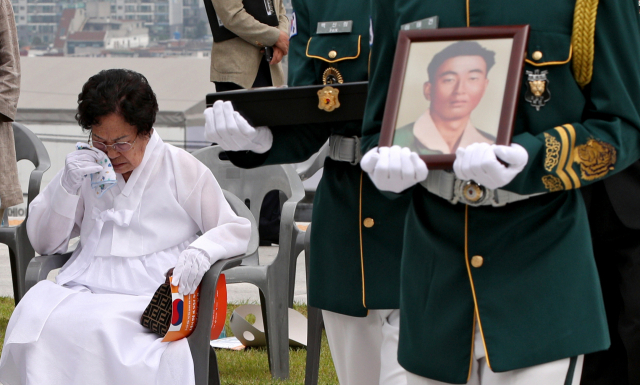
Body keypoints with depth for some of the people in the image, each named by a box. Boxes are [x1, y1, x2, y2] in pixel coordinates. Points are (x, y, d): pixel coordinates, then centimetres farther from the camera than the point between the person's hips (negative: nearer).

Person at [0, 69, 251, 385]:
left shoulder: (181, 168, 7)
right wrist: (67, 186, -2)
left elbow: (236, 229, 9)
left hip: (150, 296, -3)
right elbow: (44, 243, 15)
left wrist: (200, 252, -14)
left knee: (103, 329, -36)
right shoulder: (85, 167, 16)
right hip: (83, 290, 3)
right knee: (32, 319, -29)